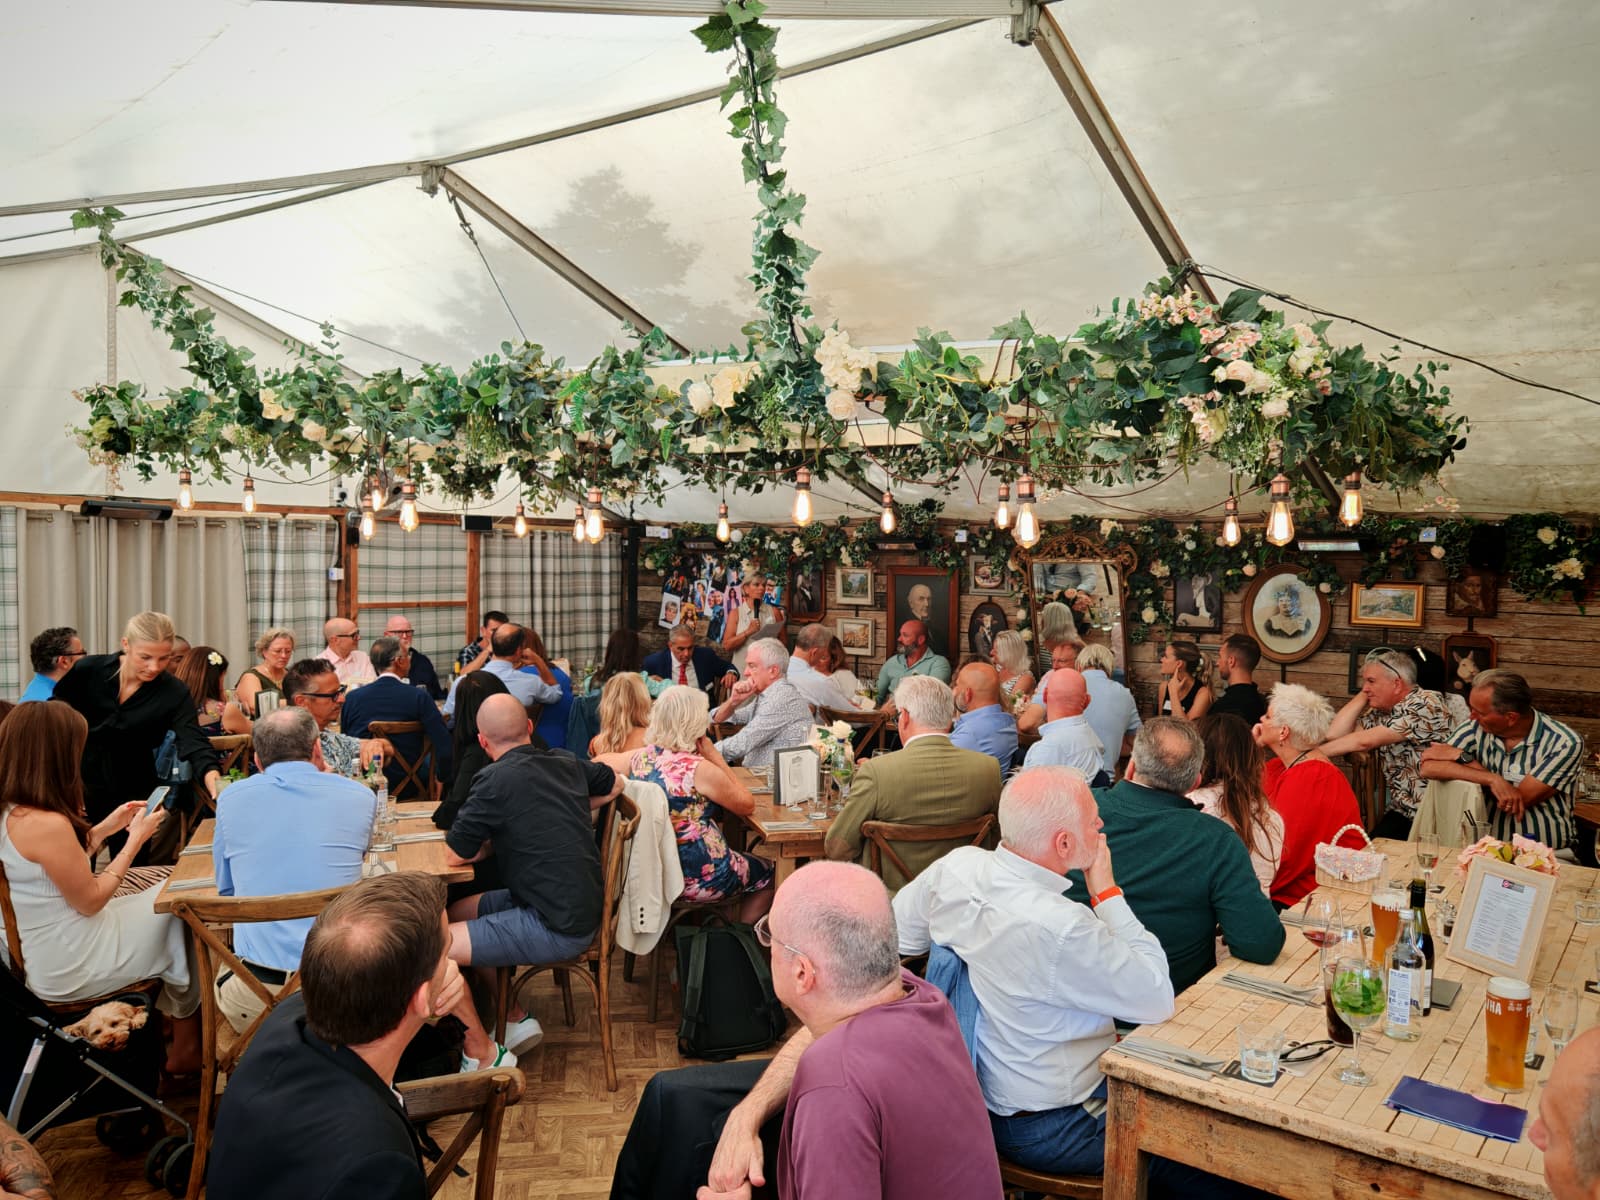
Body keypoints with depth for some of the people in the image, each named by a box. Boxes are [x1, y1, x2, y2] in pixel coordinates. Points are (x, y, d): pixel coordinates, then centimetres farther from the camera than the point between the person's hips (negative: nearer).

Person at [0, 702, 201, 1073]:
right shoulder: (46, 824, -31)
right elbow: (90, 900, -19)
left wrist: (107, 827, 7)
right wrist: (135, 839, -12)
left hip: (40, 955, 9)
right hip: (71, 967, -9)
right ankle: (187, 1045, 25)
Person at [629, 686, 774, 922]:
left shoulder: (639, 758, -6)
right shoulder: (699, 769, -23)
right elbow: (747, 806, -11)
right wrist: (714, 756, -10)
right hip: (696, 881, -7)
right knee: (768, 874, 18)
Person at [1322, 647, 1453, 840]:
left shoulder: (1426, 703, -11)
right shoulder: (1379, 712, 9)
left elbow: (1365, 741, -18)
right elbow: (1334, 735, -2)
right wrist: (1364, 694, 3)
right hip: (1401, 812, 5)